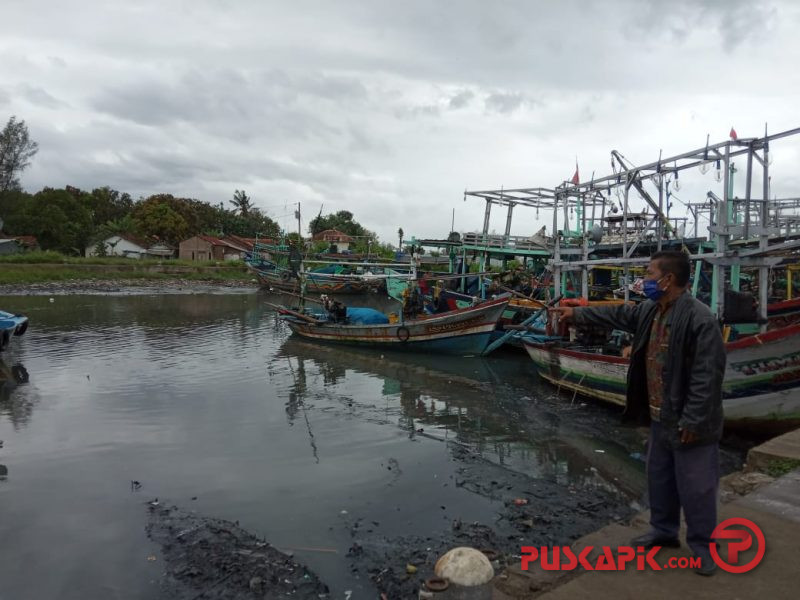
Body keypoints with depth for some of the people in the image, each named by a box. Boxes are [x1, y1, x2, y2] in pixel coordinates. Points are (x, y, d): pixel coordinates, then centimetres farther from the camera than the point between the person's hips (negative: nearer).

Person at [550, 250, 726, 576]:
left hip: (688, 422, -8)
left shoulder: (700, 318, -24)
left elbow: (707, 376, -24)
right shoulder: (650, 310, 3)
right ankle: (663, 530, 41)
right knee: (659, 478, 22)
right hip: (661, 416, 9)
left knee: (695, 488, 7)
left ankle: (701, 545, 27)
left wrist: (692, 420, -23)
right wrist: (577, 314, 27)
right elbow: (617, 314, 21)